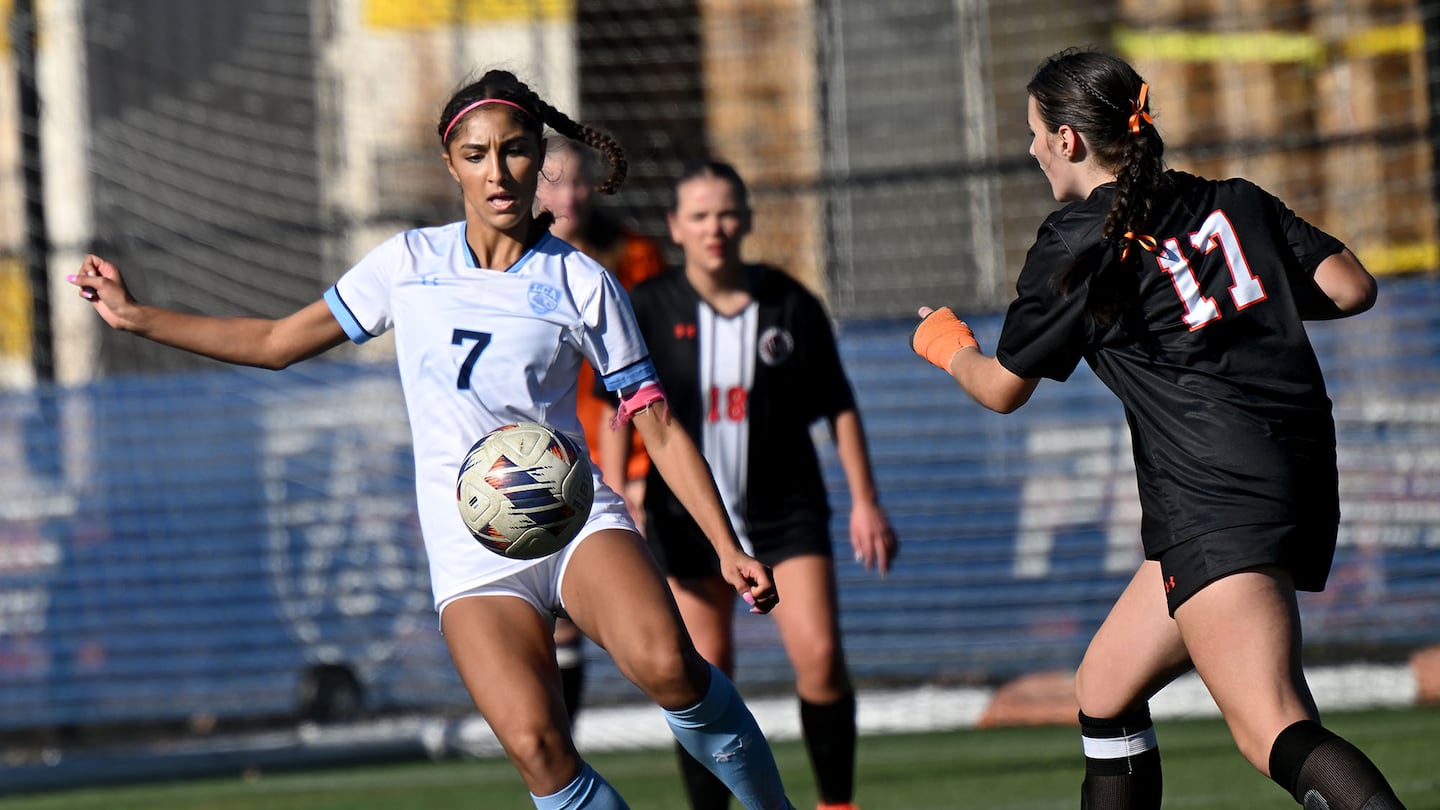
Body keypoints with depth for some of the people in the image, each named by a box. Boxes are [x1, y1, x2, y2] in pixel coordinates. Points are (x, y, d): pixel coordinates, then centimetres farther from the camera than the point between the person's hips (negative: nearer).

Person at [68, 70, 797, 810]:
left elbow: (659, 428, 5)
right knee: (537, 747, -23)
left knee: (664, 665, -33)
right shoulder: (409, 263, 9)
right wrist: (134, 317, 17)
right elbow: (276, 343, 19)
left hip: (574, 519, -1)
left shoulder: (582, 284, 2)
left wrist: (729, 549, -4)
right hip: (469, 554, 1)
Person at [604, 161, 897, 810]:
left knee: (820, 656, -12)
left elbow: (838, 408, 6)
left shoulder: (791, 306, -1)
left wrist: (865, 501, 3)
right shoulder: (648, 310, -2)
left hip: (787, 512, 0)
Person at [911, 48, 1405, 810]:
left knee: (1274, 732, -23)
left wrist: (947, 345, 35)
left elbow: (1002, 388, 12)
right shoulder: (1235, 201, 15)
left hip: (1218, 493, -8)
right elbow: (1352, 289, 8)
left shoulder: (1077, 244, 0)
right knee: (1103, 693, 21)